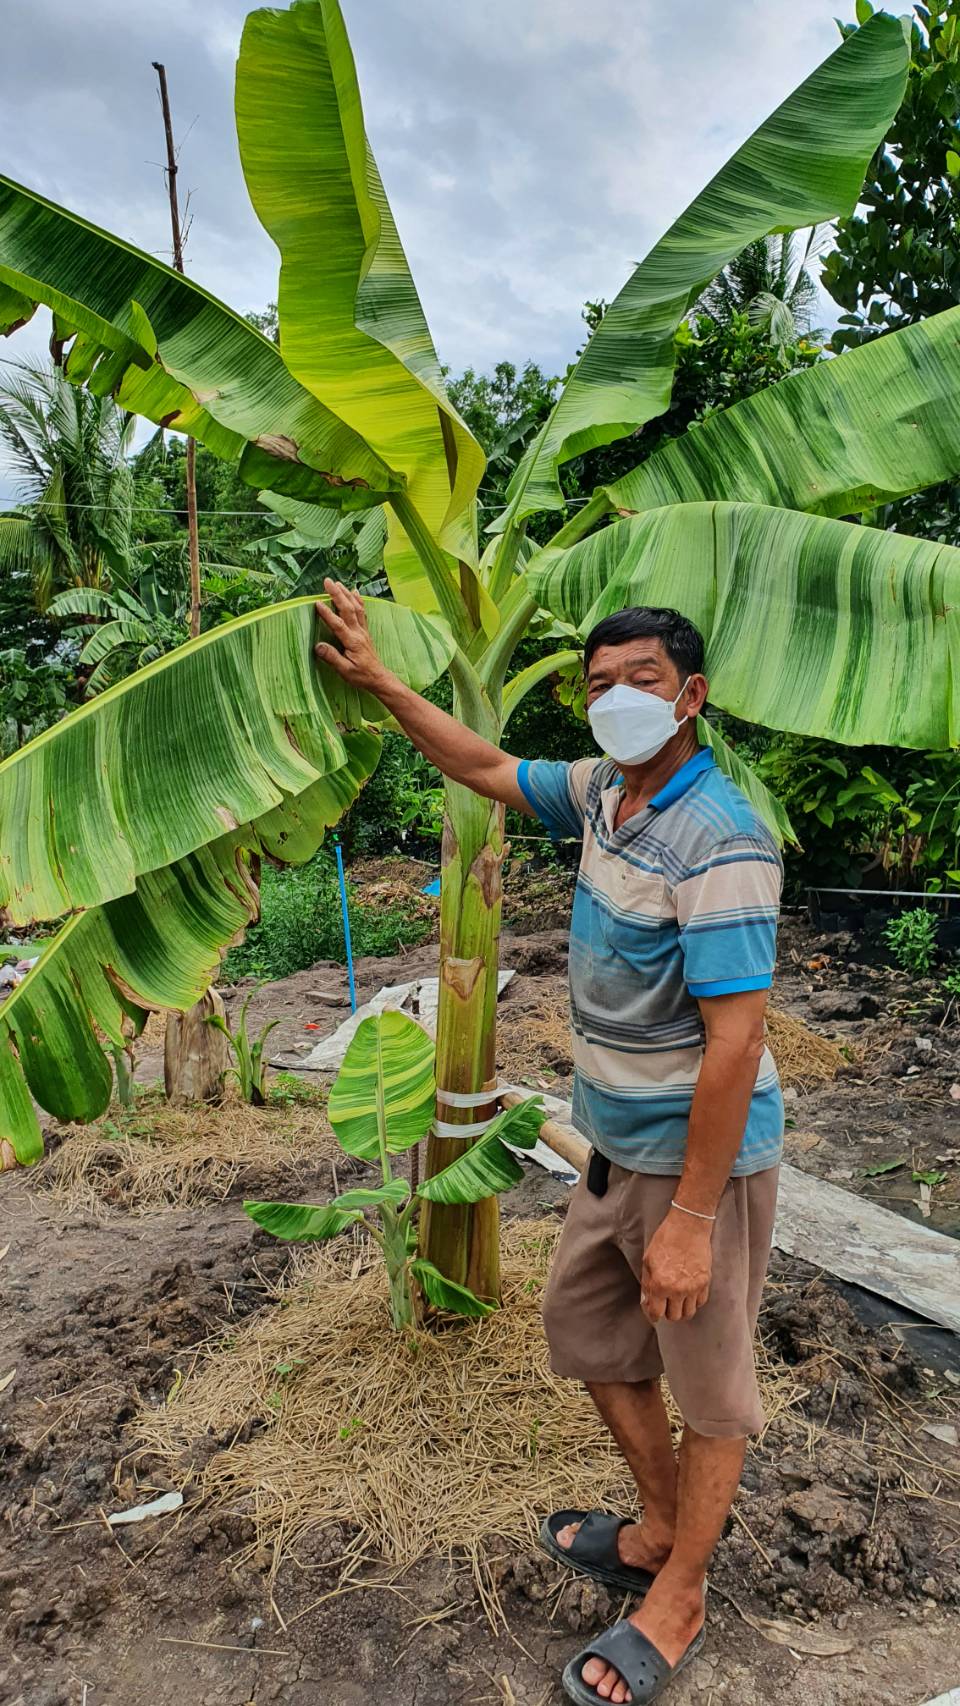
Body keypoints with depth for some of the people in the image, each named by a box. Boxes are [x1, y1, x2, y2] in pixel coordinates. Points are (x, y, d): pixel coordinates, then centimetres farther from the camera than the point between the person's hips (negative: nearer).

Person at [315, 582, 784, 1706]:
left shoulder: (719, 842, -25)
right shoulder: (603, 791, 1)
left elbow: (734, 1041, -27)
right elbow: (490, 770, 16)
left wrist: (692, 1218, -24)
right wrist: (379, 682, 14)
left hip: (701, 1158, -9)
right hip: (618, 1145, 9)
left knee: (708, 1390, 12)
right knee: (585, 1329, 22)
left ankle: (676, 1607, 34)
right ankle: (658, 1531, 45)